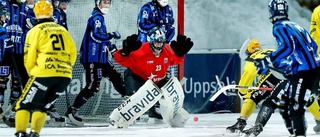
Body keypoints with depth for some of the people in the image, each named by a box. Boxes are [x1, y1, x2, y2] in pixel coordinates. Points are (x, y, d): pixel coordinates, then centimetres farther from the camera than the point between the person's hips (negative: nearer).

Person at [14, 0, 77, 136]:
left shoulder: (35, 31, 4)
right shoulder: (62, 30, 19)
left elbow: (29, 56, 2)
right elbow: (73, 53, 18)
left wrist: (32, 73, 18)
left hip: (44, 74, -5)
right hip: (65, 76, 5)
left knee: (25, 104, 5)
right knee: (41, 106, 18)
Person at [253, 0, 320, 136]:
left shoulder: (279, 27, -5)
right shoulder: (295, 26, 21)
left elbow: (287, 47, -21)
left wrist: (267, 61, -18)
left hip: (304, 72, -9)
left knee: (295, 107, -14)